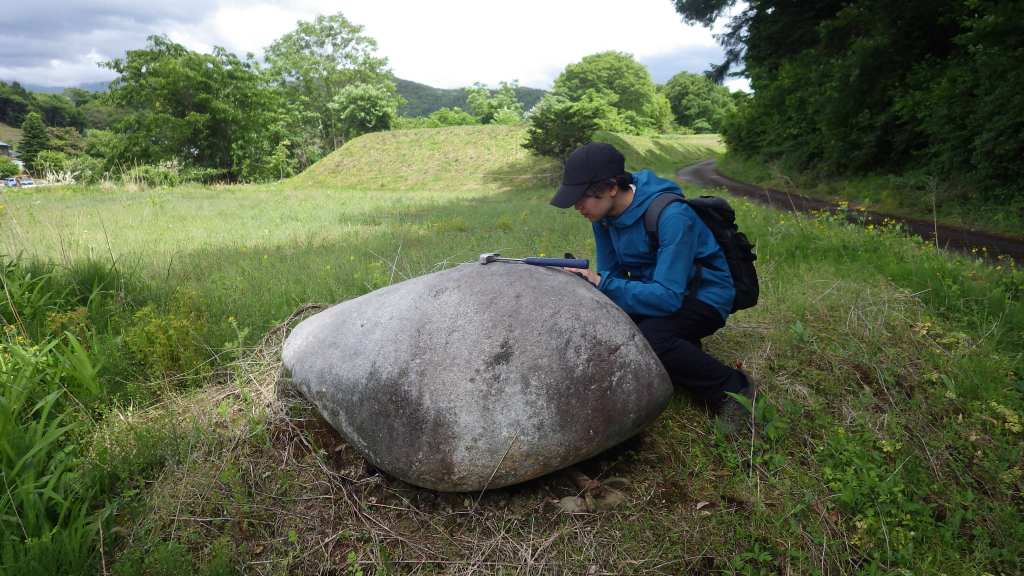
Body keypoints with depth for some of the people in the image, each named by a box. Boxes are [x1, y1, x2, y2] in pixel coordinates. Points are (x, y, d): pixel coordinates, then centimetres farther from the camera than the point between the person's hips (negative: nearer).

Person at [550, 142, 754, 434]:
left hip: (704, 297, -7)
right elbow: (610, 275, 2)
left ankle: (731, 387, -12)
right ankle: (684, 352, 5)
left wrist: (602, 284, -34)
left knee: (648, 337, -34)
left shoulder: (671, 216, -30)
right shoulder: (605, 213, -7)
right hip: (655, 290, 8)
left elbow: (668, 297, -33)